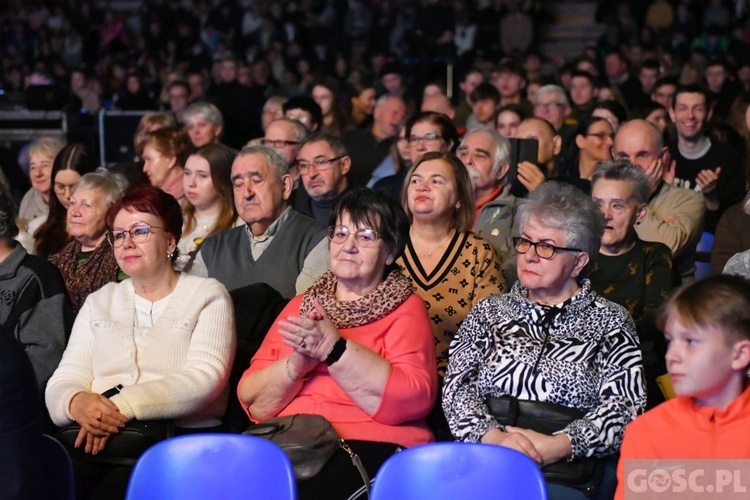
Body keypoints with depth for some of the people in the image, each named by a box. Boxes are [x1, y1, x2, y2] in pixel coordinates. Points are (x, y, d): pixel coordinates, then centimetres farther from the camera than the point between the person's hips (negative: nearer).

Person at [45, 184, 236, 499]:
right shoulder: (99, 302, 22)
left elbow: (204, 378, -7)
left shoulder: (207, 295, 8)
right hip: (95, 437, 3)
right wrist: (76, 402, -14)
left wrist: (125, 406, -20)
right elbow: (64, 381, 11)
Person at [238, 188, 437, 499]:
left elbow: (414, 400, -10)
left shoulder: (405, 308, 9)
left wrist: (335, 349, -15)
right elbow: (254, 404, 10)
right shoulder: (300, 306, 20)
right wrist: (298, 362, -9)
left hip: (369, 446, -3)